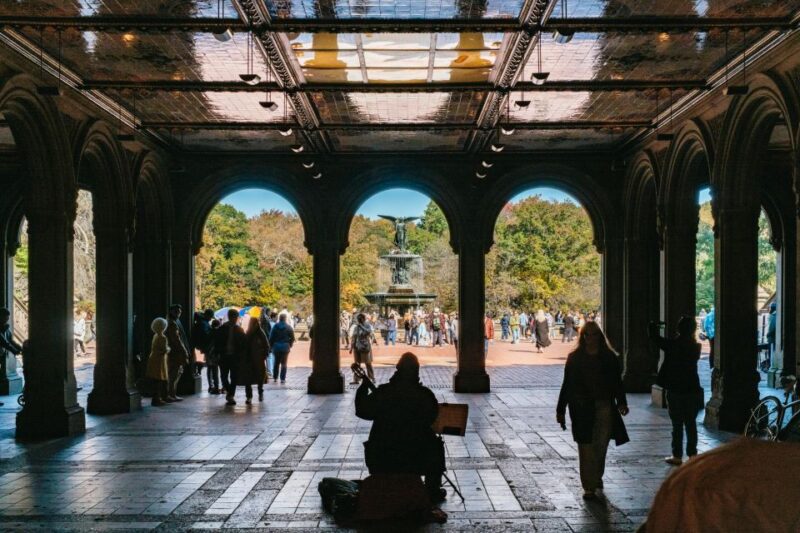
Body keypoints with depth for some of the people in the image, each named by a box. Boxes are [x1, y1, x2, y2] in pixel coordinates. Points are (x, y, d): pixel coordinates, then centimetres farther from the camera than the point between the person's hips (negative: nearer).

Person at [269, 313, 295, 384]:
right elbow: (292, 338, -4)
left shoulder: (275, 326, -3)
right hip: (285, 348, -2)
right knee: (284, 363, 4)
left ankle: (275, 377, 20)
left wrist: (271, 346, 9)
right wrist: (290, 345, 10)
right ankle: (282, 379, 0)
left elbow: (271, 337, -1)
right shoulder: (289, 327, -6)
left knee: (276, 362, 15)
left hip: (276, 347, 2)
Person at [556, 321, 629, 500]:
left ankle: (597, 476, 33)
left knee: (601, 446, 7)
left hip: (604, 408, 1)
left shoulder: (609, 357, 6)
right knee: (586, 448, -2)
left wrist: (621, 403, -9)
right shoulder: (574, 358, 4)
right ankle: (589, 487, 3)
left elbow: (617, 382, 6)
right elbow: (567, 384, 5)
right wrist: (561, 410, 4)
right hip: (582, 408, -1)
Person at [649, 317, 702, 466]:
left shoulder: (672, 345, -12)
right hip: (693, 390, 3)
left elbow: (654, 337, -2)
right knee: (691, 423, 10)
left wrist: (653, 325, 15)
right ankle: (692, 454, 14)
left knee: (677, 425, 3)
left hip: (675, 391, -3)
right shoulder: (696, 347, -3)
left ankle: (677, 456, 6)